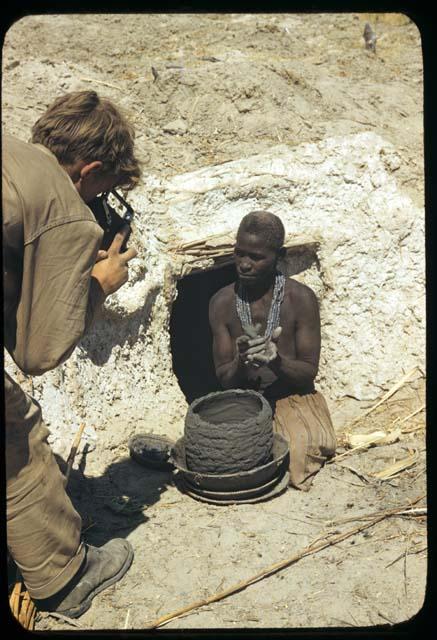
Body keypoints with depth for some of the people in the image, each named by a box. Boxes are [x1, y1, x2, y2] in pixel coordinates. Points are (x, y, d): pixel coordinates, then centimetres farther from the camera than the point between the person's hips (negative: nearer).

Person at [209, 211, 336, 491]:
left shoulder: (300, 298, -11)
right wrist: (241, 362, -26)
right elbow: (224, 379, -2)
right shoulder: (222, 302, -4)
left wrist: (277, 362, -29)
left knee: (306, 446, -30)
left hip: (293, 397, -1)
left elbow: (309, 372, -7)